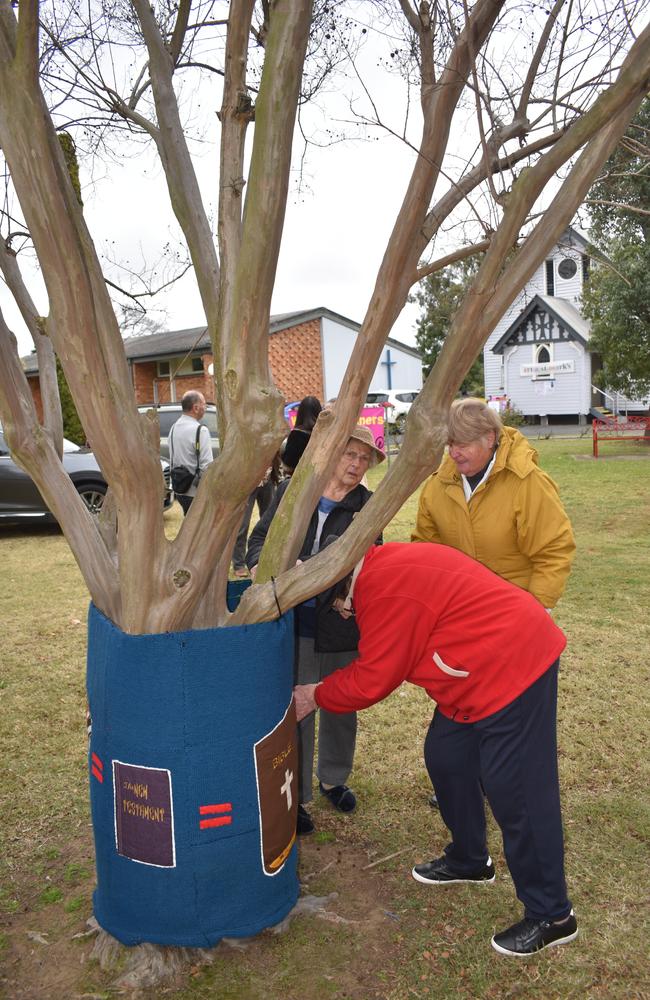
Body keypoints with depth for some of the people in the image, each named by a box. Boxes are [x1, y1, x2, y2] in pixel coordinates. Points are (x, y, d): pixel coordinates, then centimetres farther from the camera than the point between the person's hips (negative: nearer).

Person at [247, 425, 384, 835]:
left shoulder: (367, 506, -5)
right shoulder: (291, 491, -1)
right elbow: (261, 536, 7)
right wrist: (262, 565, -16)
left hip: (340, 622, 1)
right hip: (292, 619, 0)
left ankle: (334, 779, 42)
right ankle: (296, 797, 22)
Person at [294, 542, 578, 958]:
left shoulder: (384, 591, -23)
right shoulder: (384, 565, 8)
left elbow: (372, 680, -15)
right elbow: (379, 659, 14)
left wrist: (316, 697, 0)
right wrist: (325, 688, 9)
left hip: (512, 667, -11)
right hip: (482, 670, 11)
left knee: (515, 791, -2)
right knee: (446, 758, 18)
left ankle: (551, 915, 15)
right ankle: (469, 861, 39)